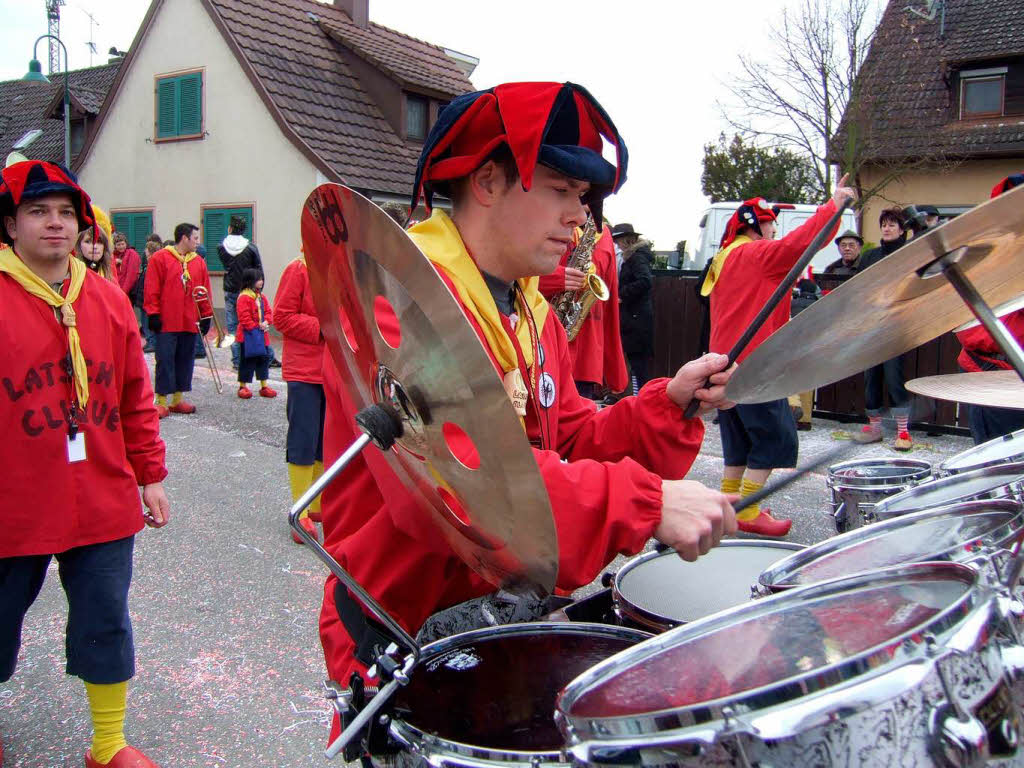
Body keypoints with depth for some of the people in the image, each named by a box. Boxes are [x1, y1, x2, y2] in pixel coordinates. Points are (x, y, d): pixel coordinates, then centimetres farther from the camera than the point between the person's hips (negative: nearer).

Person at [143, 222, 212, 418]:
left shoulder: (199, 262, 11)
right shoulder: (160, 258, -2)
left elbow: (205, 291, 14)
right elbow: (152, 290, -4)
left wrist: (206, 316, 10)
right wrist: (153, 314, -8)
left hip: (190, 323, 5)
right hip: (166, 323, -5)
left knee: (185, 360, 9)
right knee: (165, 361, -2)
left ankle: (178, 399, 19)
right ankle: (162, 402, 3)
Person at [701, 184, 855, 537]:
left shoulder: (725, 259, 18)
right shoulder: (756, 254, -11)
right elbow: (801, 243, -23)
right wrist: (833, 206, -14)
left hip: (728, 361, 10)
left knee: (740, 438, 16)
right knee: (776, 436, -5)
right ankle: (747, 514, -5)